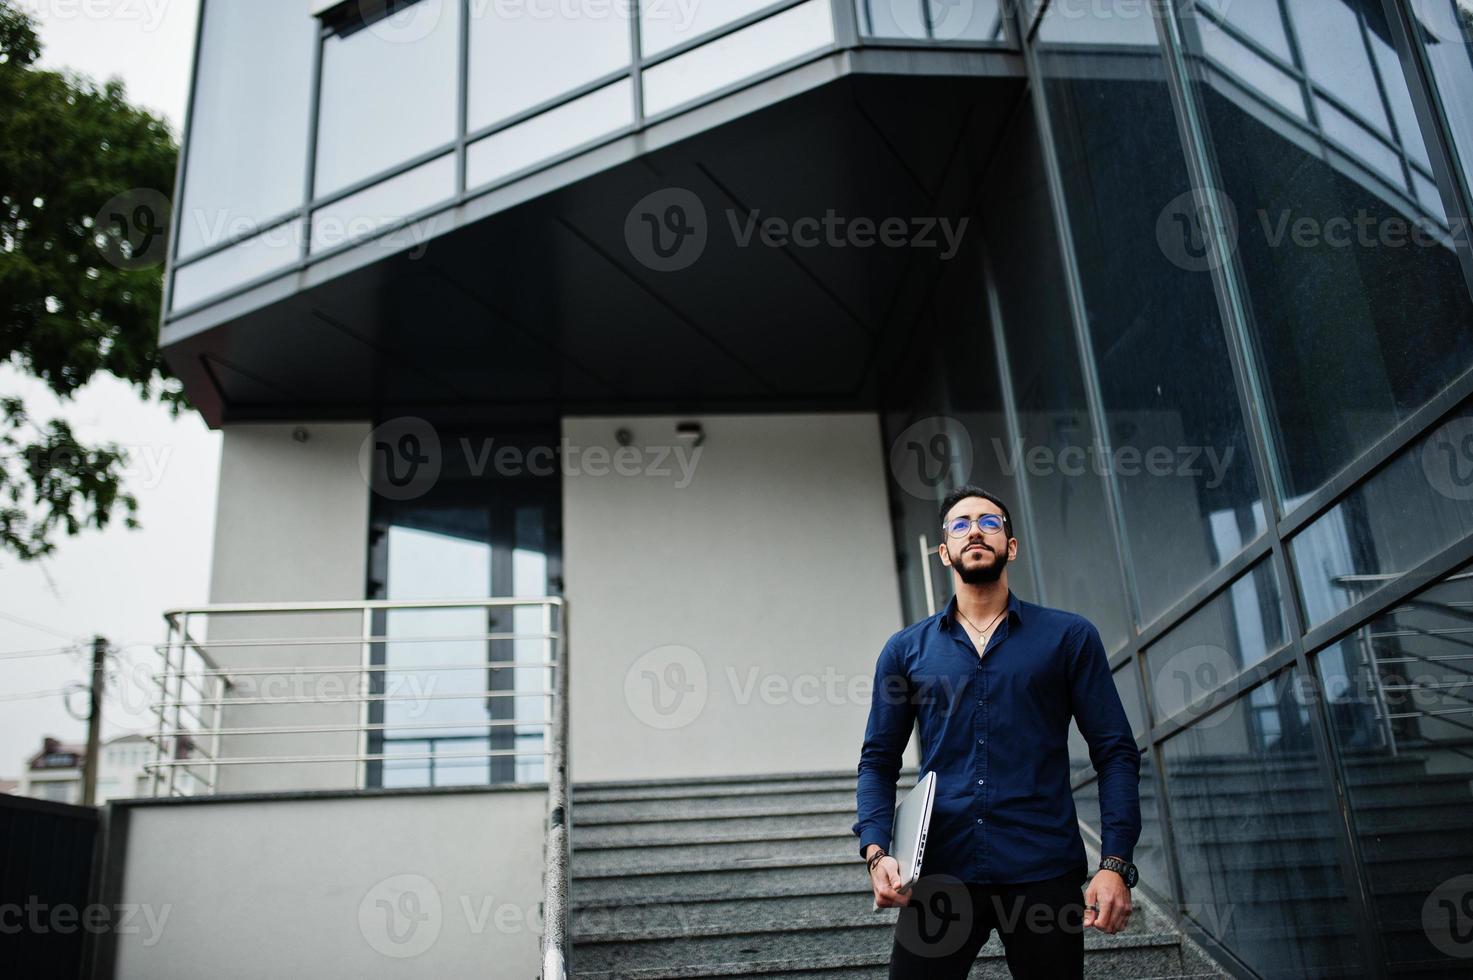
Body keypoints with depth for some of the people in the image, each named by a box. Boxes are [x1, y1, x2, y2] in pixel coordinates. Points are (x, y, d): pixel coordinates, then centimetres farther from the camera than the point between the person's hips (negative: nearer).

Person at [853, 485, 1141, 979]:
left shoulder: (1070, 636, 5)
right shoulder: (905, 650, 9)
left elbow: (1115, 753, 3)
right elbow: (879, 761, 10)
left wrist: (1115, 864, -8)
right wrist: (876, 851, -6)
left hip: (1045, 876, -1)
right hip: (940, 874, 1)